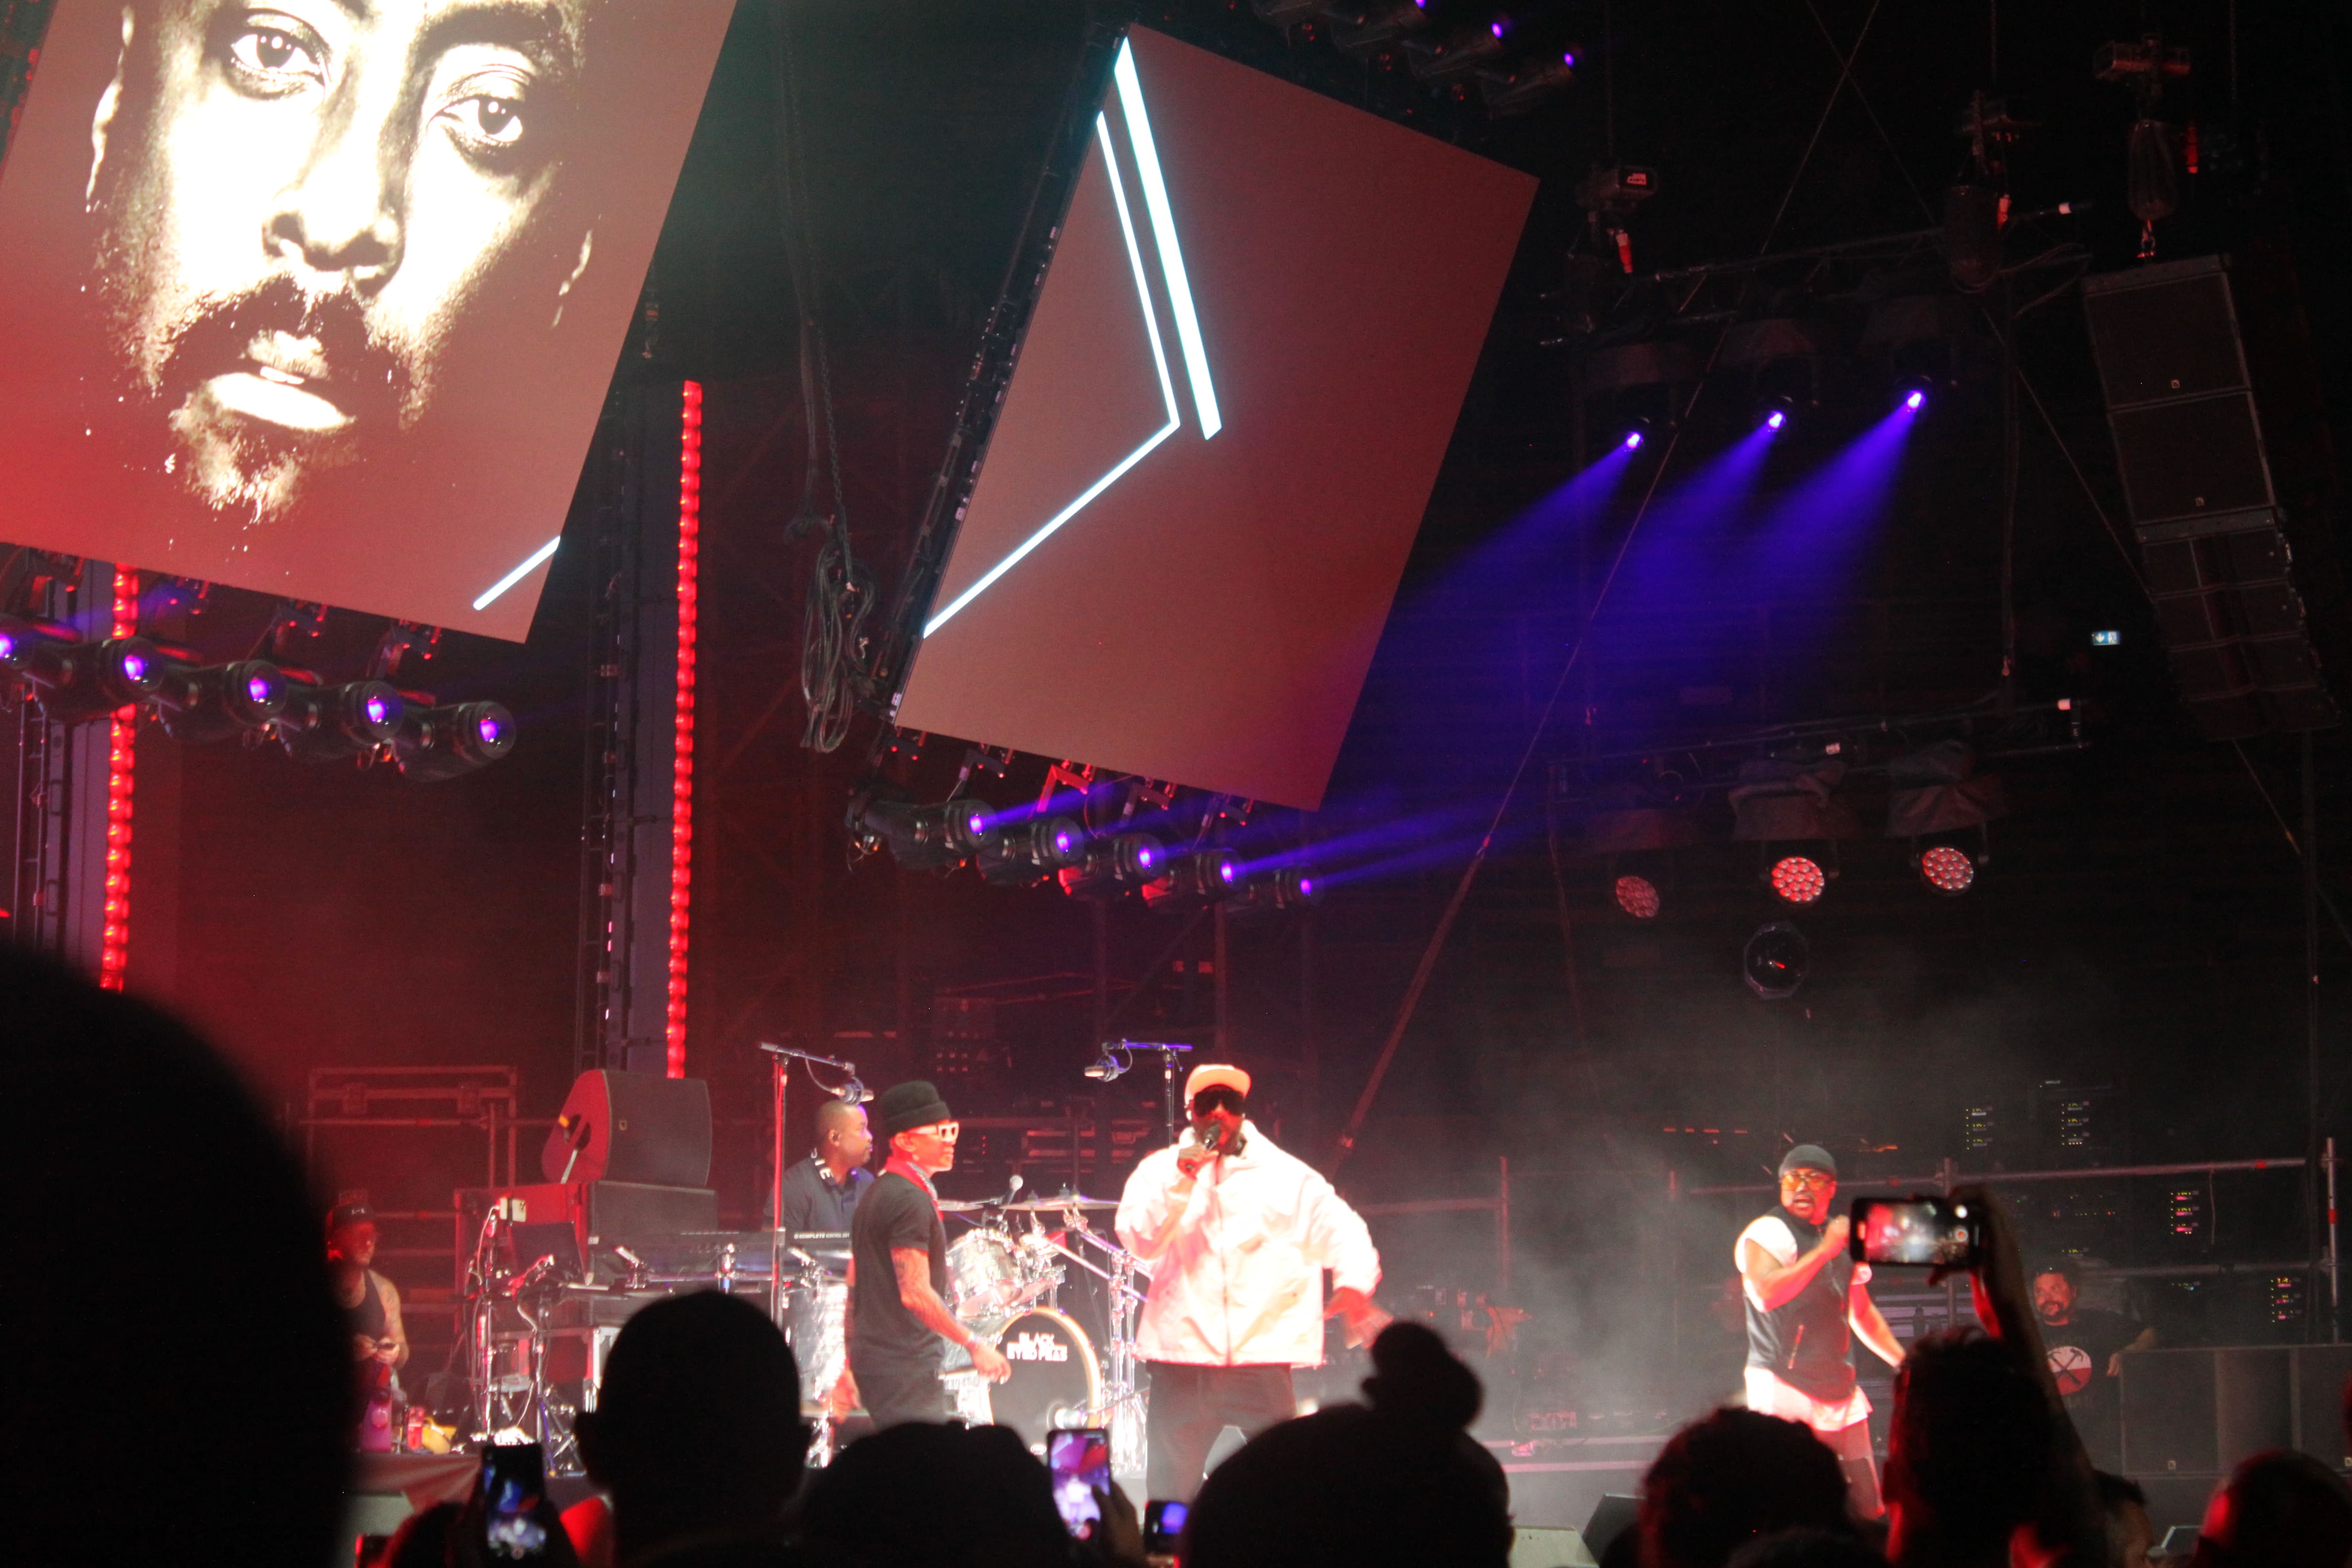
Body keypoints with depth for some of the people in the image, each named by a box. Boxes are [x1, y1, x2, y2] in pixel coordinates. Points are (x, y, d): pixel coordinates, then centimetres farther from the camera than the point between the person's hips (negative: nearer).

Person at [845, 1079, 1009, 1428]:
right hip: (906, 1369, -10)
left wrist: (850, 1369, 23)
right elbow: (916, 1294, -21)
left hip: (875, 1359, 10)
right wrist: (974, 1344, -17)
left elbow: (854, 1289, 20)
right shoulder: (910, 1200, -15)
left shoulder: (877, 1193, 17)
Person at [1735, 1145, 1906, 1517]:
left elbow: (1863, 1313, 29)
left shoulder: (1843, 1239, 17)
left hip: (1842, 1394, 8)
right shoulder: (1768, 1232, -6)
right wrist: (1824, 1251, -21)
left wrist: (1905, 1363, 24)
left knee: (1869, 1507, 5)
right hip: (1784, 1388, -8)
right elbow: (1765, 1294, -24)